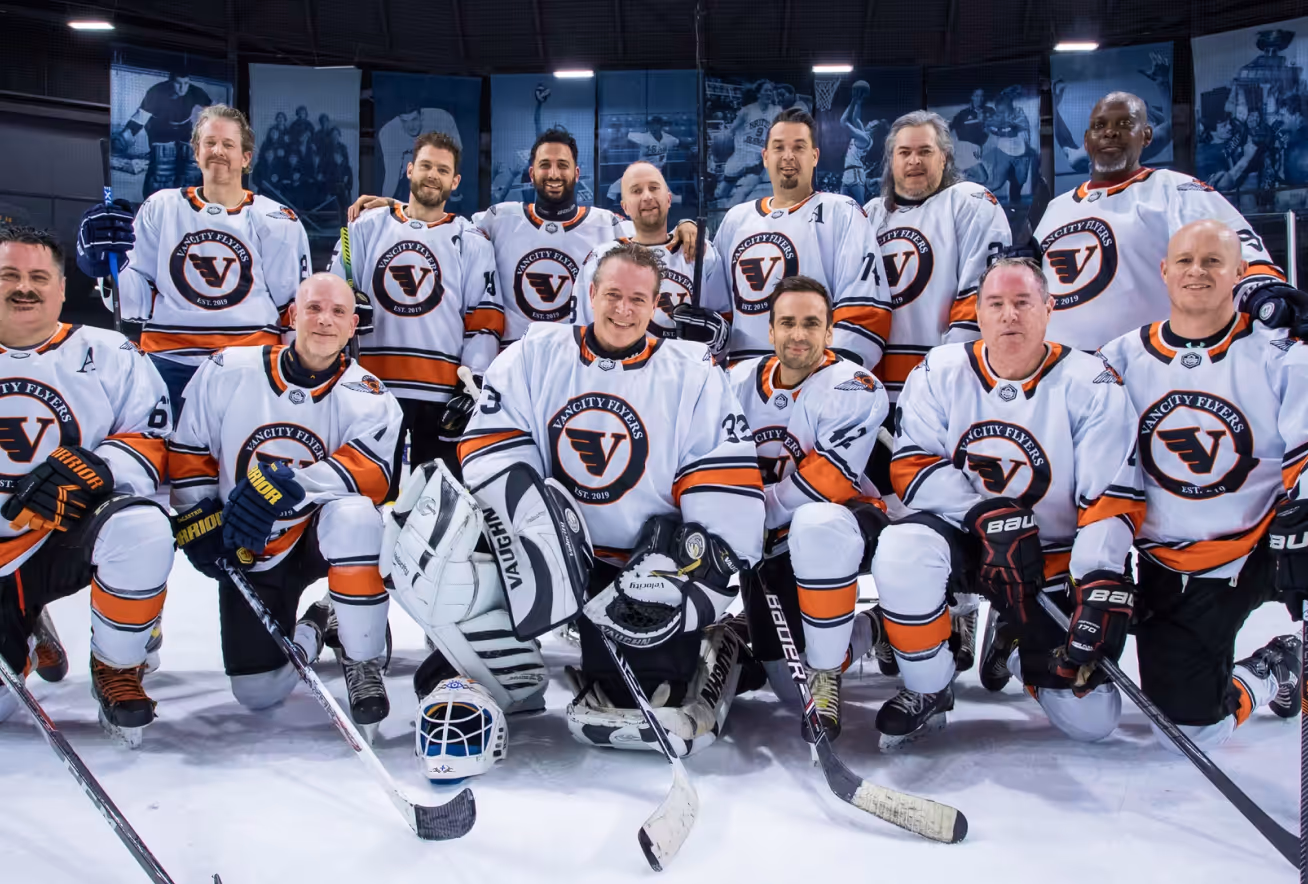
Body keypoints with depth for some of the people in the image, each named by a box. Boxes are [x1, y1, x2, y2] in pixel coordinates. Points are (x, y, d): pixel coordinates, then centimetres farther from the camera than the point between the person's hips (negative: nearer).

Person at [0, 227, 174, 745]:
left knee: (141, 528, -38)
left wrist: (94, 468, -25)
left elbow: (150, 439, -6)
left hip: (75, 533, -2)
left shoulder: (108, 355, -1)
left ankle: (117, 669, -13)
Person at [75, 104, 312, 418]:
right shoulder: (161, 208, 10)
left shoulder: (277, 221, 7)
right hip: (170, 362, 1)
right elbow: (134, 293, 11)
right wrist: (106, 262, -8)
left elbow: (294, 302, 8)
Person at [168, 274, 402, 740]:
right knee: (258, 693, -5)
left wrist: (289, 483, -42)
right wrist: (200, 523, -6)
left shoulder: (369, 398, -11)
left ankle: (362, 661, -18)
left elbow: (370, 472, -28)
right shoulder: (226, 371, -6)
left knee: (353, 515, -39)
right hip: (247, 552, 2)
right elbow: (187, 454, 4)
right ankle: (312, 630, 31)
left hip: (321, 537, -1)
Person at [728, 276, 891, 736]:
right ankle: (867, 631, 32)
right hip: (772, 544, 5)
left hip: (846, 530, -5)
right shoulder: (739, 383, 3)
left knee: (816, 523, -43)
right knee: (792, 689, -1)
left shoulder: (854, 388, -14)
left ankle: (826, 672, -23)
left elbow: (827, 482, -22)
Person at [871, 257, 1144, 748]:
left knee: (1091, 720, -8)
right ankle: (928, 691, -9)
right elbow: (912, 466, -9)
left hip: (1055, 561, 0)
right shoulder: (940, 372, -5)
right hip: (964, 541, 1)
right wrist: (985, 514, -24)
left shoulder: (1090, 384, -10)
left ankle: (1018, 647, 28)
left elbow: (1112, 497, -15)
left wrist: (1102, 584, -29)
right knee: (902, 550, -35)